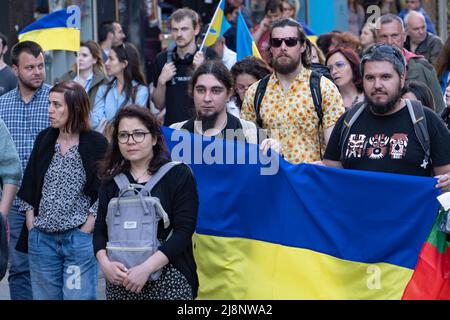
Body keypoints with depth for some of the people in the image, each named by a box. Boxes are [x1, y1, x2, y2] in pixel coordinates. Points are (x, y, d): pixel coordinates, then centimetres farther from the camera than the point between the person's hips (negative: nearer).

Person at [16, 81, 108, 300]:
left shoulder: (96, 143, -5)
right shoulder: (44, 140, 7)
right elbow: (29, 187, 11)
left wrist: (84, 231, -10)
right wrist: (31, 226, 3)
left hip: (79, 238, -4)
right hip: (42, 238, 5)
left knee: (78, 296, -4)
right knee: (44, 296, 10)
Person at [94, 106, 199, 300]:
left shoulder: (178, 175, -3)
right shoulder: (112, 180, 11)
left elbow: (183, 231, -10)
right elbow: (100, 231, 9)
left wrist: (146, 268, -18)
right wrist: (104, 263, -11)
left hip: (168, 281, -3)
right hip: (119, 280, 4)